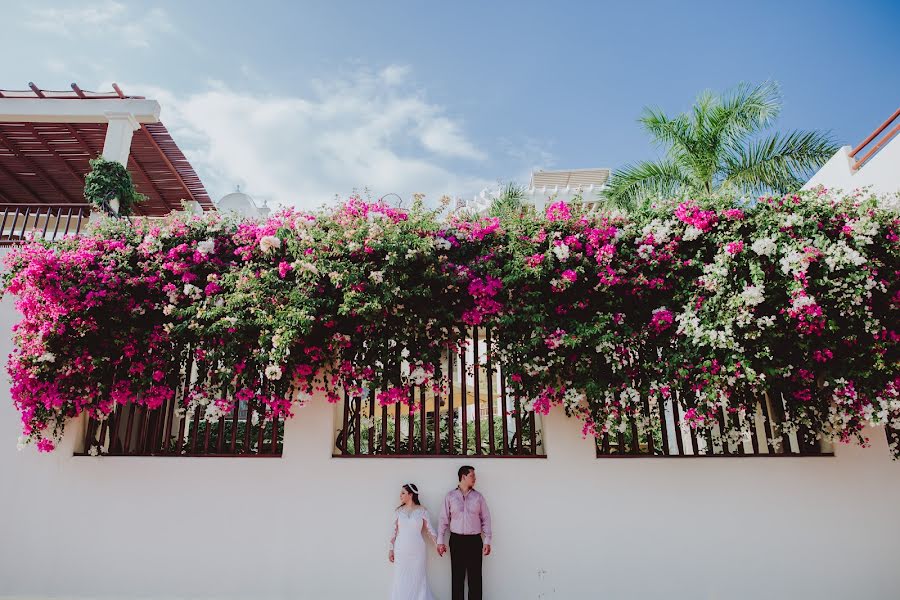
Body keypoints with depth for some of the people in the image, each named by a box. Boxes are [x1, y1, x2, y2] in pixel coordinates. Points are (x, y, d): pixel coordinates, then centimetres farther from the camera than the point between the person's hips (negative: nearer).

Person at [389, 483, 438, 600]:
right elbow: (394, 531, 6)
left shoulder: (422, 510, -2)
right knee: (401, 580, 5)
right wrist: (391, 549, 4)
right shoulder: (398, 511, 4)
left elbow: (429, 529, -1)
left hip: (417, 550, -2)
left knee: (417, 579, 3)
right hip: (401, 551, 2)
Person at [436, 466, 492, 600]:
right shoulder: (450, 496, 3)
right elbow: (444, 519, 3)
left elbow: (486, 519, 5)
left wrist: (487, 541, -1)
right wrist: (440, 541, -1)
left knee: (475, 577, 2)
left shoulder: (478, 497, 6)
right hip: (456, 540, -1)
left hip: (474, 540, 1)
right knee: (457, 576, 5)